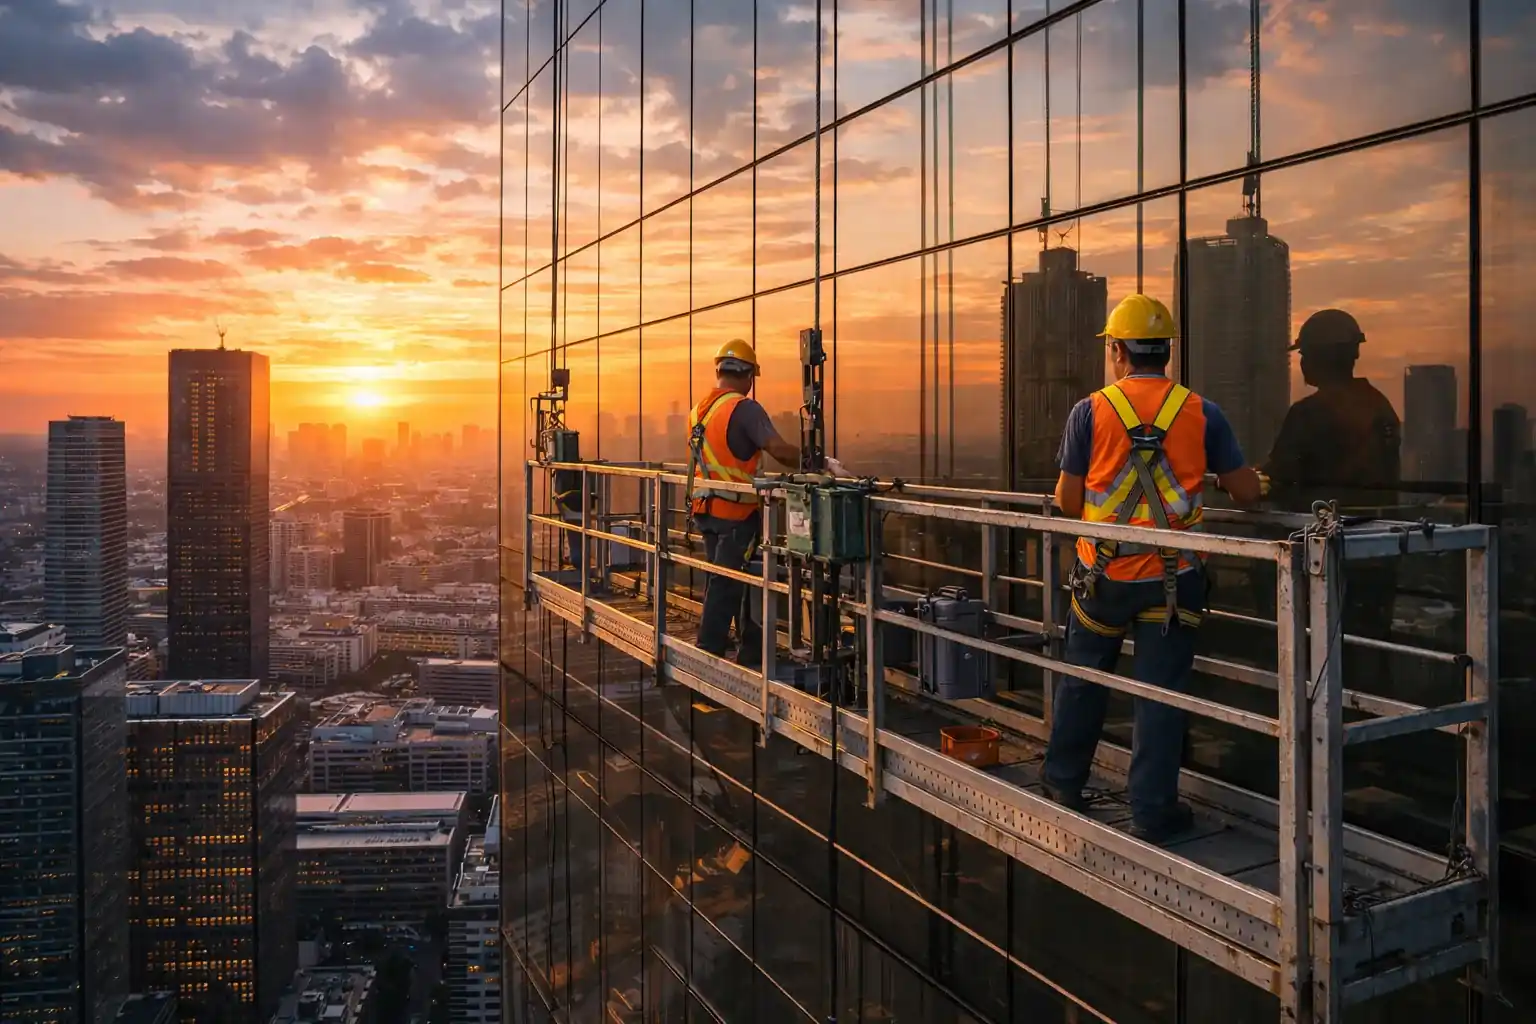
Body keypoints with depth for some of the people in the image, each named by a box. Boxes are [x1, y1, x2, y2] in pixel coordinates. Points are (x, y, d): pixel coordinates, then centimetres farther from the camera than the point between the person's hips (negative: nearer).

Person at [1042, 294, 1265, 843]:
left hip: (1102, 573, 0)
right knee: (1159, 691, 7)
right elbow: (1248, 492, -1)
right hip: (1170, 578, 0)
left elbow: (1068, 500, -4)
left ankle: (1063, 784, 32)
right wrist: (1207, 474, 19)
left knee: (1083, 679, 17)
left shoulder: (1090, 412, -7)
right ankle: (1151, 810, 13)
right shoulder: (1201, 413, -4)